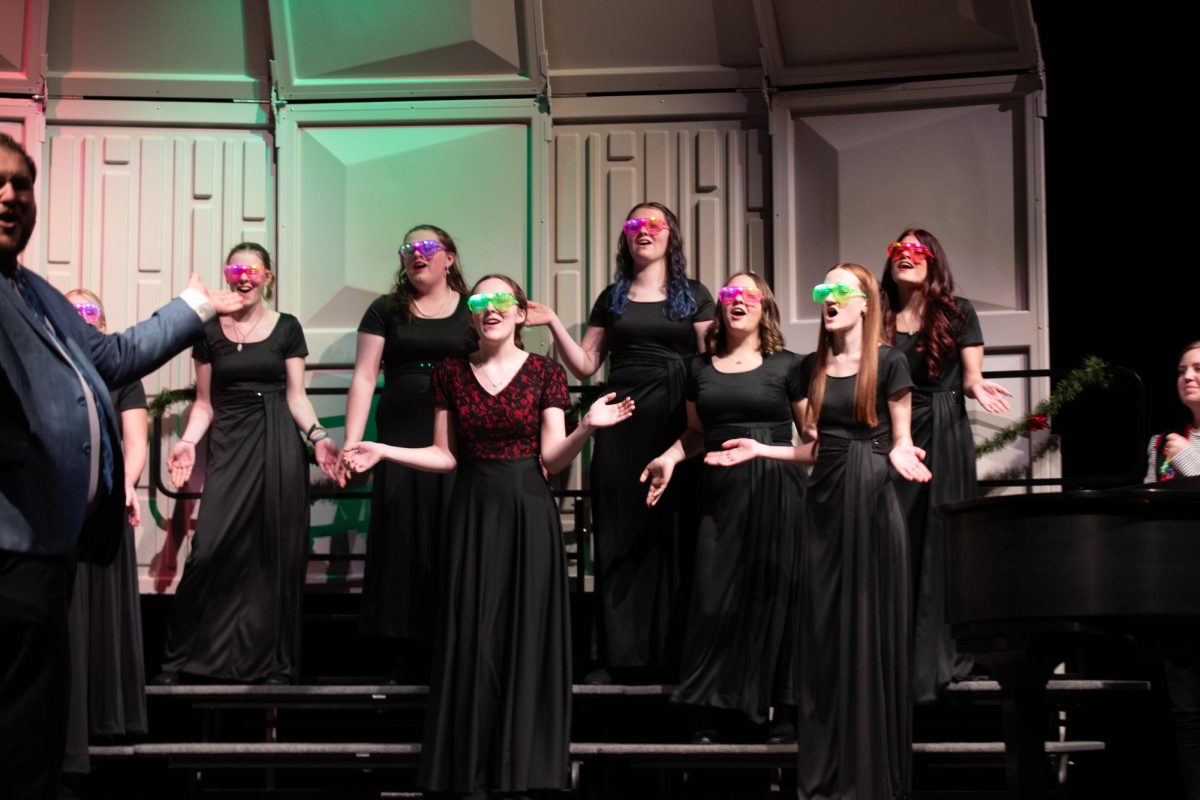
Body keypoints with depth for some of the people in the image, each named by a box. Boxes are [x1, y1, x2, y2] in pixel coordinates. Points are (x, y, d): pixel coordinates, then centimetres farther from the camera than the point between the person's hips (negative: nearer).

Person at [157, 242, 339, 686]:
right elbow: (204, 402, 11)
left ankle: (273, 662, 5)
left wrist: (317, 436, -11)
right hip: (229, 445, 0)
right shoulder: (210, 332, 9)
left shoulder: (287, 328, 7)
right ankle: (178, 659, -2)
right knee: (212, 550, -9)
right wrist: (187, 441, -5)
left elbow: (296, 395, 5)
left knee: (276, 551, -2)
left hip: (278, 446, 0)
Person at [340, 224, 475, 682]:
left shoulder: (475, 311, 9)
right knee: (404, 546, 1)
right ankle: (408, 657, 6)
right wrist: (351, 443, -3)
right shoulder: (386, 312, 10)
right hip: (401, 446, 1)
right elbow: (364, 378, 6)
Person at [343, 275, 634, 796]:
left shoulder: (545, 373, -1)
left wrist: (587, 427, -21)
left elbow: (552, 458, -5)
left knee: (526, 635, -1)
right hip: (472, 511, 2)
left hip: (527, 512, -2)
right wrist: (381, 451, -1)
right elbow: (445, 457, 7)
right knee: (471, 638, 2)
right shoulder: (451, 373, 5)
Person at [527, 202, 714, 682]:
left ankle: (674, 653, 3)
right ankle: (619, 654, 4)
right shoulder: (613, 298, 16)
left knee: (675, 536, -2)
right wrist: (553, 324, 2)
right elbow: (585, 366, 13)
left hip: (677, 426, -2)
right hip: (622, 428, 2)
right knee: (620, 537, 0)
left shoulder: (693, 296, 9)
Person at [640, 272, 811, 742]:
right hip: (720, 493, 3)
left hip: (776, 491, -3)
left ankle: (785, 711, 5)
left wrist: (763, 449, -12)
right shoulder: (701, 368, 13)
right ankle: (717, 712, 5)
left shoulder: (787, 366, 2)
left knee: (777, 595, -3)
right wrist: (670, 458, 4)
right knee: (715, 596, -2)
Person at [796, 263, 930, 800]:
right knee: (824, 628, 3)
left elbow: (900, 442, -2)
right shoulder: (812, 368, 11)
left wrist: (900, 458, -22)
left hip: (871, 501, -5)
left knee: (870, 628, -4)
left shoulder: (888, 363, -3)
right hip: (825, 499, 5)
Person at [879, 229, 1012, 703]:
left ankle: (938, 657, 5)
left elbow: (971, 376, 2)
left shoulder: (957, 313, 4)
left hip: (944, 435, -2)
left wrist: (977, 388, -19)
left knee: (939, 543, -2)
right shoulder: (880, 318, 10)